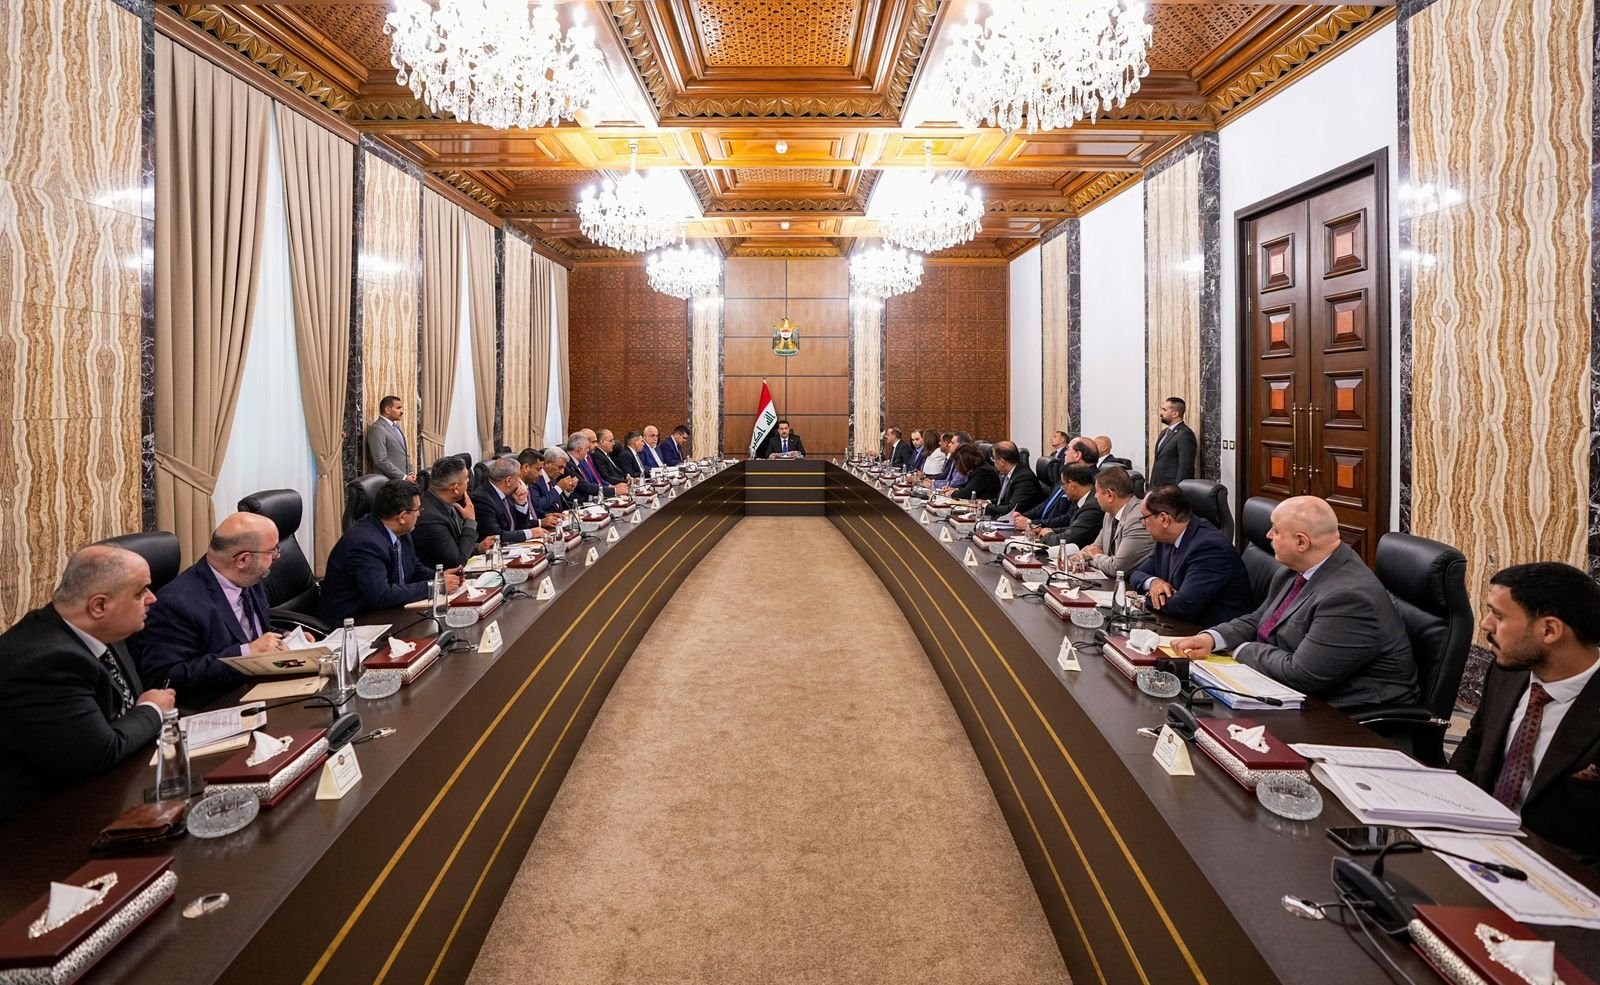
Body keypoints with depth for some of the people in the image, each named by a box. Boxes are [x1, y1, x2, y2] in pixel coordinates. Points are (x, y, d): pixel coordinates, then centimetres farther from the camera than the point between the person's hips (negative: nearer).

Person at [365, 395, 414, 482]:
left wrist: (410, 473, 7)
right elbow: (381, 461, -17)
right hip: (389, 481, -8)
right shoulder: (377, 429, -11)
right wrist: (404, 477, -16)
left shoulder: (395, 426, 16)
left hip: (403, 479, 8)